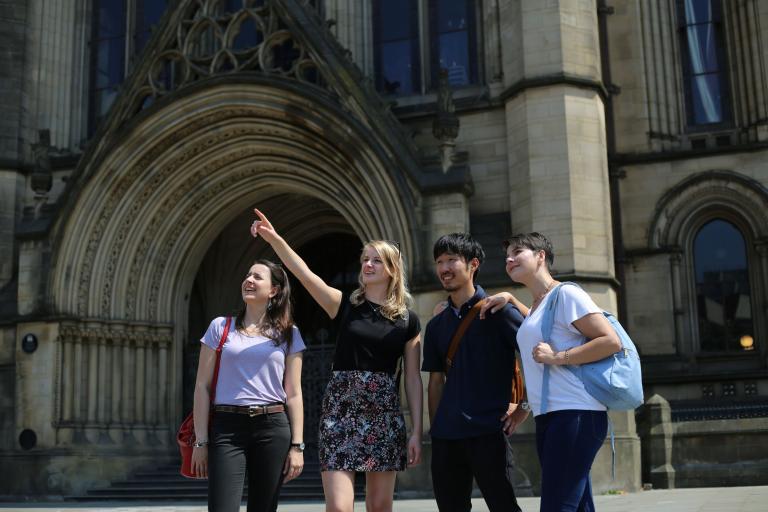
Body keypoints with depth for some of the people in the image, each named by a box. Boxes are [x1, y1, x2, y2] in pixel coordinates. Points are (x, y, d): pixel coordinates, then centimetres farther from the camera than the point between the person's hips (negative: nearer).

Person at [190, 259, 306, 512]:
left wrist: (297, 445, 1)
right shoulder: (220, 327, 7)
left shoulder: (288, 334, 9)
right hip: (227, 427, -1)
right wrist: (201, 441, -2)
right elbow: (202, 387, 5)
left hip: (273, 428, 1)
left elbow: (293, 394, 7)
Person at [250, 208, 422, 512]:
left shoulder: (407, 320, 6)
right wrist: (274, 239, -22)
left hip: (385, 413, 1)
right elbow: (303, 273, -9)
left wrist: (416, 431, 1)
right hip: (341, 411, -1)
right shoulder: (345, 305, 4)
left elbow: (412, 378, 5)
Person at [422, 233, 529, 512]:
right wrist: (435, 429, 10)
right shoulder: (436, 325, 14)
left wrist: (524, 407, -7)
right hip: (446, 437, 6)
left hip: (488, 432, -5)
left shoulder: (497, 311, -3)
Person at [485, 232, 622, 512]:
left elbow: (611, 342, -14)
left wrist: (557, 358, -16)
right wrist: (510, 299, 29)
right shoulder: (536, 306, 20)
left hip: (575, 414, -9)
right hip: (549, 416, 9)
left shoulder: (565, 293, -6)